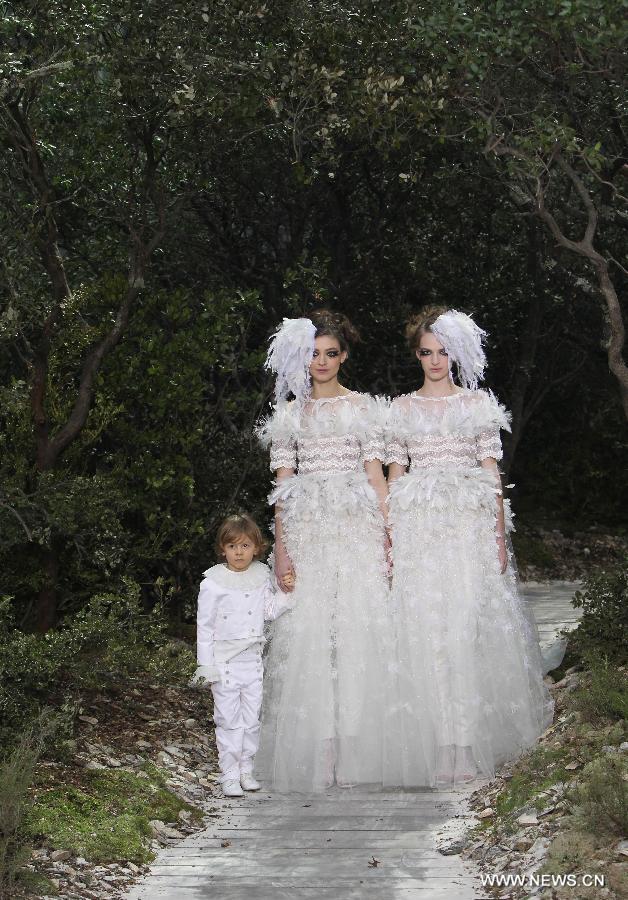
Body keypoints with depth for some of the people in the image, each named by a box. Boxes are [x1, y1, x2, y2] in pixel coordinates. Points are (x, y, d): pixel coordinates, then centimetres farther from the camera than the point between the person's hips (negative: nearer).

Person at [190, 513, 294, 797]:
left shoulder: (261, 576, 4)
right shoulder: (213, 583, -9)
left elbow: (270, 611, 13)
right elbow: (205, 626, -7)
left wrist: (285, 592, -4)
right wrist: (206, 665, -8)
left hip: (253, 659, 4)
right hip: (224, 662, -4)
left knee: (251, 720, 10)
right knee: (229, 720, 0)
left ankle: (246, 771, 21)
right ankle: (229, 776, 7)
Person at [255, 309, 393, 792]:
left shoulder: (364, 408, 10)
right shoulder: (290, 413, 10)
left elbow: (376, 474, 6)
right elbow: (283, 484, 7)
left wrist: (389, 537, -2)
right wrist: (281, 548, -2)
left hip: (357, 526, 0)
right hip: (307, 530, 0)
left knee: (361, 626, -5)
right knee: (308, 631, -5)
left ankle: (359, 746, 3)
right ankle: (315, 748, 0)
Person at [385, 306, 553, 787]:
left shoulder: (478, 403, 7)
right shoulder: (403, 408, 11)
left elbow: (491, 470, 5)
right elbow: (395, 472, 10)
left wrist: (499, 532, -3)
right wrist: (391, 537, 3)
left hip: (470, 526, -1)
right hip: (419, 527, 1)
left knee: (471, 627, -5)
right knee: (424, 629, -4)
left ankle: (473, 740, 0)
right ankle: (434, 742, 0)